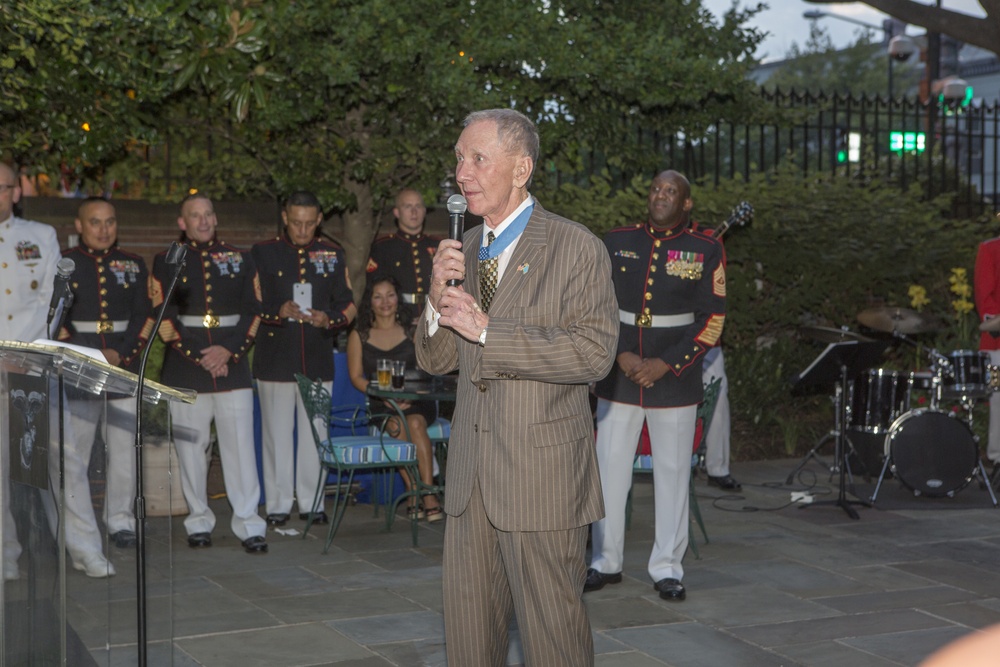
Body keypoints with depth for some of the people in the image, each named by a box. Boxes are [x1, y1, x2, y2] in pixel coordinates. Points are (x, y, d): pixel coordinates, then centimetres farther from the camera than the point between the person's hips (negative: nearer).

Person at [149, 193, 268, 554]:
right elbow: (161, 315, 0)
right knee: (191, 445, 4)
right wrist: (197, 356, -8)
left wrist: (229, 351, -7)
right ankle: (199, 522, 16)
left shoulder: (240, 259, 10)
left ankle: (248, 524, 0)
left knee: (241, 443, -4)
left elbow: (253, 311, 6)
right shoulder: (166, 262, 6)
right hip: (185, 369, 0)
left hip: (233, 366, 0)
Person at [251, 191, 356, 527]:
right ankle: (278, 504, 11)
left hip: (318, 360, 2)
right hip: (275, 358, -2)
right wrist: (279, 312, -18)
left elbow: (348, 305, 10)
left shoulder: (333, 255, 9)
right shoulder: (263, 253, 2)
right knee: (277, 433, 2)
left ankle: (312, 502, 15)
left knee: (315, 433, 5)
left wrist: (328, 319, -11)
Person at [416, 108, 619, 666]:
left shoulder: (577, 248, -8)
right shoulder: (465, 250, 12)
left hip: (542, 473, -6)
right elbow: (436, 361, 12)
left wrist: (487, 331, -21)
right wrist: (439, 298, -8)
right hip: (472, 474, 6)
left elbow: (594, 352, -20)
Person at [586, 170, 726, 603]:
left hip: (675, 379, -1)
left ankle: (667, 569, 15)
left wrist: (665, 365, -11)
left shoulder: (705, 250, 0)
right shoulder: (616, 243, 5)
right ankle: (606, 562, 18)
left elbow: (712, 319, -3)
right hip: (618, 376, 2)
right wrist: (621, 355, -9)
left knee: (673, 473, 4)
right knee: (609, 468, 5)